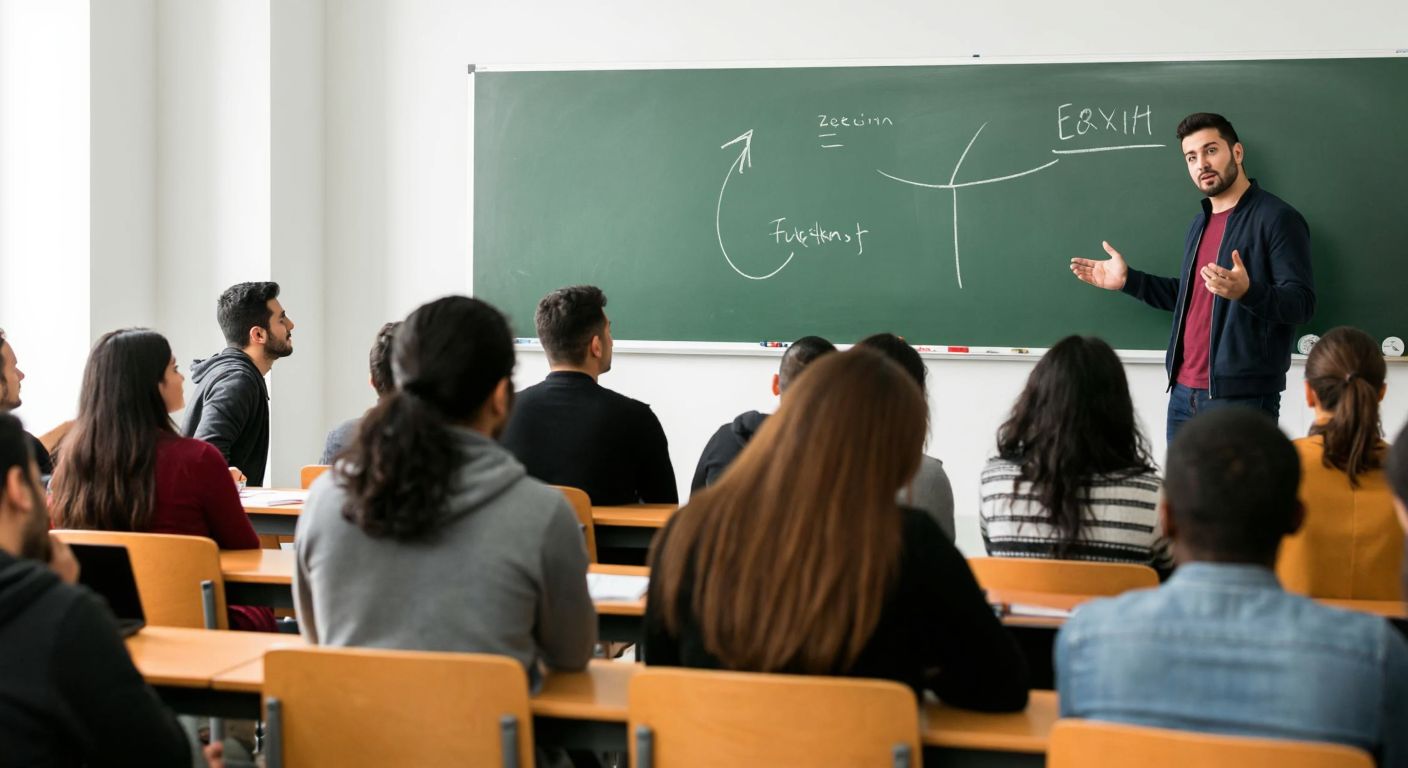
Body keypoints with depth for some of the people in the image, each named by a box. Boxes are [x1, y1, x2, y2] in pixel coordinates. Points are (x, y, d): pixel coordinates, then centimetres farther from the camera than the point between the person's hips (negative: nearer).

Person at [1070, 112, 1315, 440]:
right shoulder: (1201, 223, 18)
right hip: (1183, 392, 8)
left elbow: (1302, 303, -16)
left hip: (1242, 397, -8)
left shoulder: (1277, 218, -9)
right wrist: (1127, 280, 19)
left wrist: (1246, 291, -34)